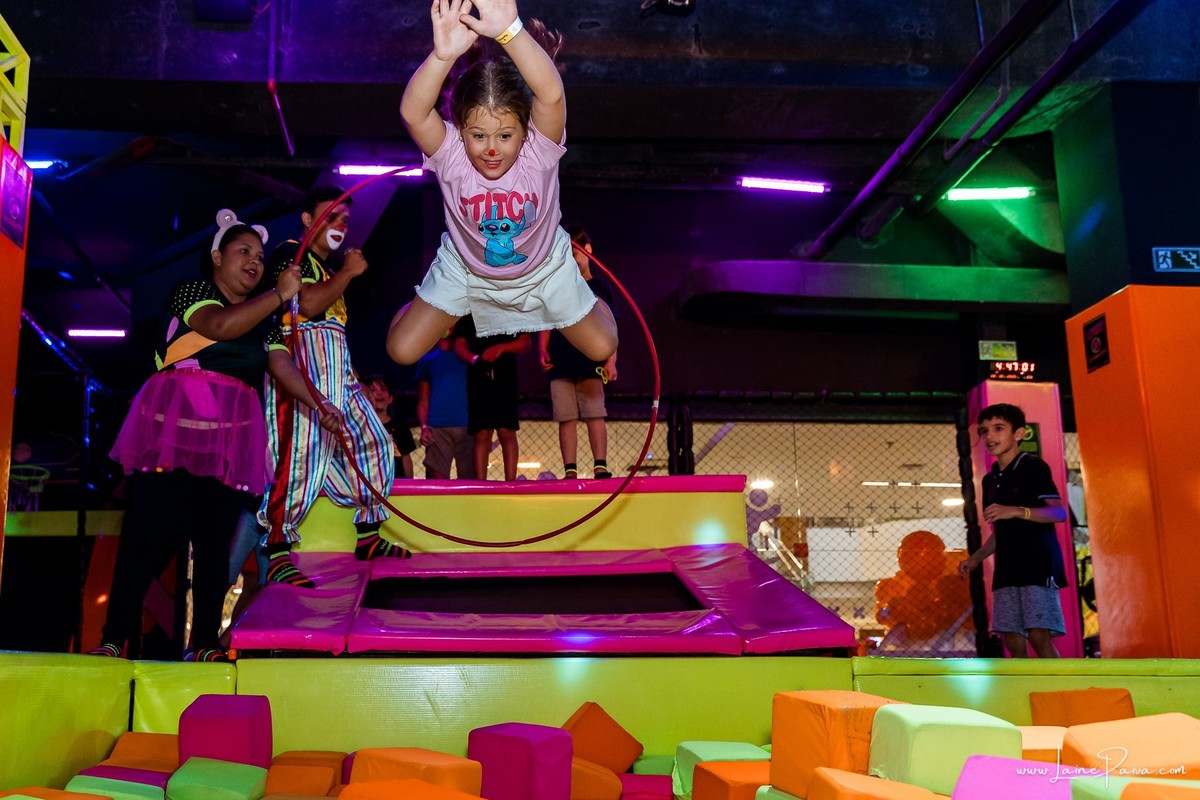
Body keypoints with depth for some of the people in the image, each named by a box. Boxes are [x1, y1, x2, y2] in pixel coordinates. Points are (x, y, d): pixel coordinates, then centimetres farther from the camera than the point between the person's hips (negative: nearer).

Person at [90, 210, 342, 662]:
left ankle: (203, 642, 7)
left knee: (215, 540, 2)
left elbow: (282, 365, 5)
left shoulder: (264, 321, 20)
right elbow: (221, 326, -16)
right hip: (174, 426, -5)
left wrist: (317, 404, -13)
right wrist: (280, 295, -13)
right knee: (150, 533, -8)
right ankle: (113, 637, -1)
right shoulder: (192, 292, 5)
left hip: (230, 436, 5)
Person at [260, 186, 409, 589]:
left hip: (337, 371, 10)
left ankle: (367, 536, 16)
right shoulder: (290, 253, 0)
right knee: (303, 450, -19)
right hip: (302, 365, -10)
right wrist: (348, 271, -5)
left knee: (372, 441, 9)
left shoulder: (327, 267, 27)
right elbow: (308, 304, -17)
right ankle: (276, 554, -21)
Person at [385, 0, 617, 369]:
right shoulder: (450, 152, -33)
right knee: (401, 351, -1)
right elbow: (413, 112, -55)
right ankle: (449, 299, 33)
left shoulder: (539, 148, -35)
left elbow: (552, 95, -57)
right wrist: (443, 54, -74)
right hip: (466, 268, 0)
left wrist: (510, 31, -75)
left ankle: (586, 297, 44)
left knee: (602, 348, 8)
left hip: (541, 268, 0)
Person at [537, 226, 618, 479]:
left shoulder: (600, 287, 9)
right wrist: (543, 350, -2)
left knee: (595, 415, -9)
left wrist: (611, 360, -4)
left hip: (591, 364, -2)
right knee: (566, 418, -2)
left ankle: (600, 467, -11)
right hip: (560, 364, 2)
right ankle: (570, 472, -2)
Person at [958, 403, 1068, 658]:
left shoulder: (1033, 467, -3)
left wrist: (1016, 511, -27)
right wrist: (976, 558, 15)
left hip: (1039, 564, -7)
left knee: (1039, 636, -15)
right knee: (1013, 641, 2)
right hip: (1006, 570, 7)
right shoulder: (990, 480, 18)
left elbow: (1059, 512, -14)